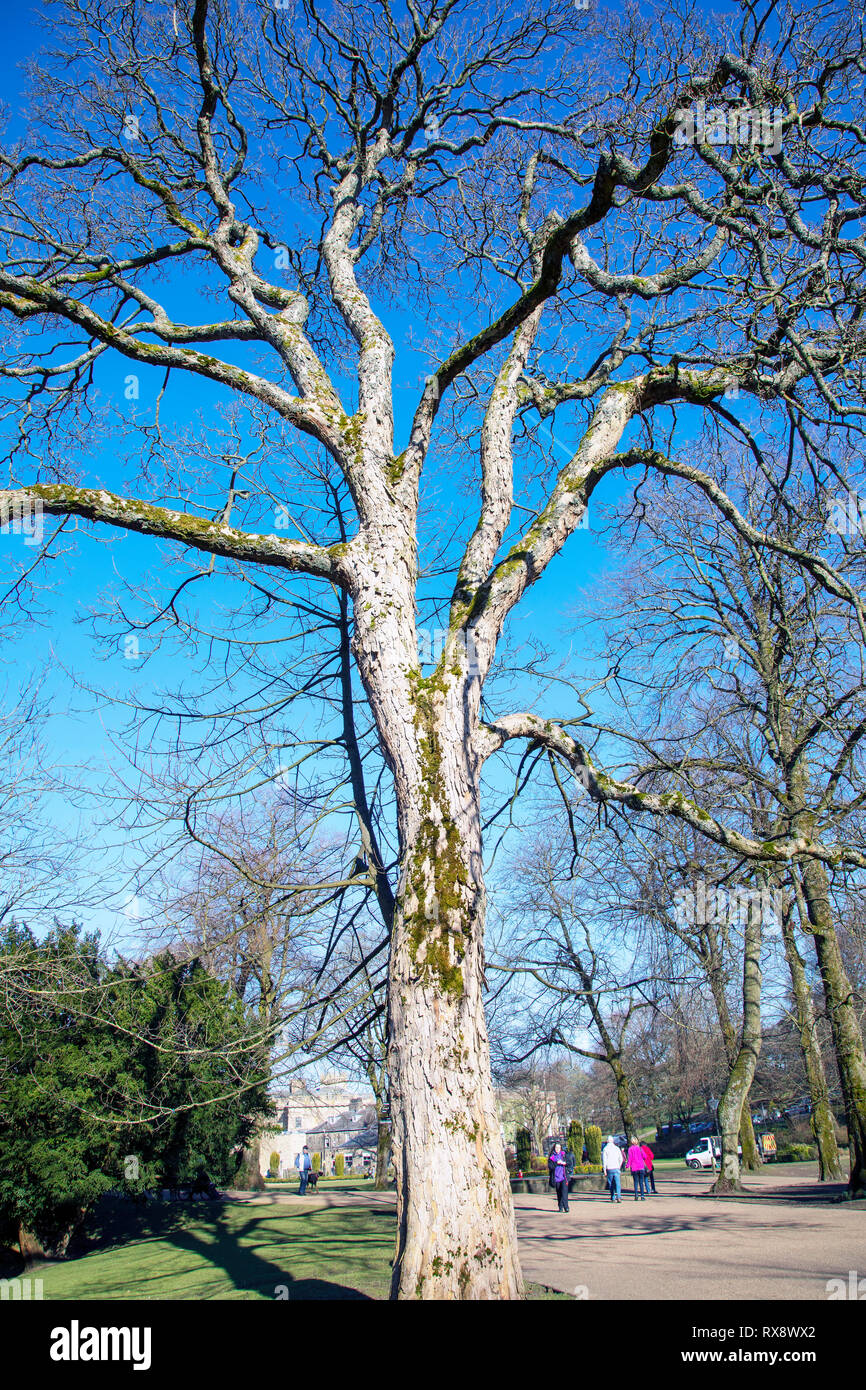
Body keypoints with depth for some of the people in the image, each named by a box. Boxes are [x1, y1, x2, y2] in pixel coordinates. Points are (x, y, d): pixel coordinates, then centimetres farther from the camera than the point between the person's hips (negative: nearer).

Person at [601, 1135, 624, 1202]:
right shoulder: (617, 1148, 6)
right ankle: (618, 1196, -21)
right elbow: (621, 1159, 8)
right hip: (616, 1168, 1)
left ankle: (613, 1198, 11)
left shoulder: (605, 1149, -1)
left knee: (611, 1185, 10)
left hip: (609, 1169, -1)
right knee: (617, 1183, -4)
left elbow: (604, 1160, -5)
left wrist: (604, 1170, -2)